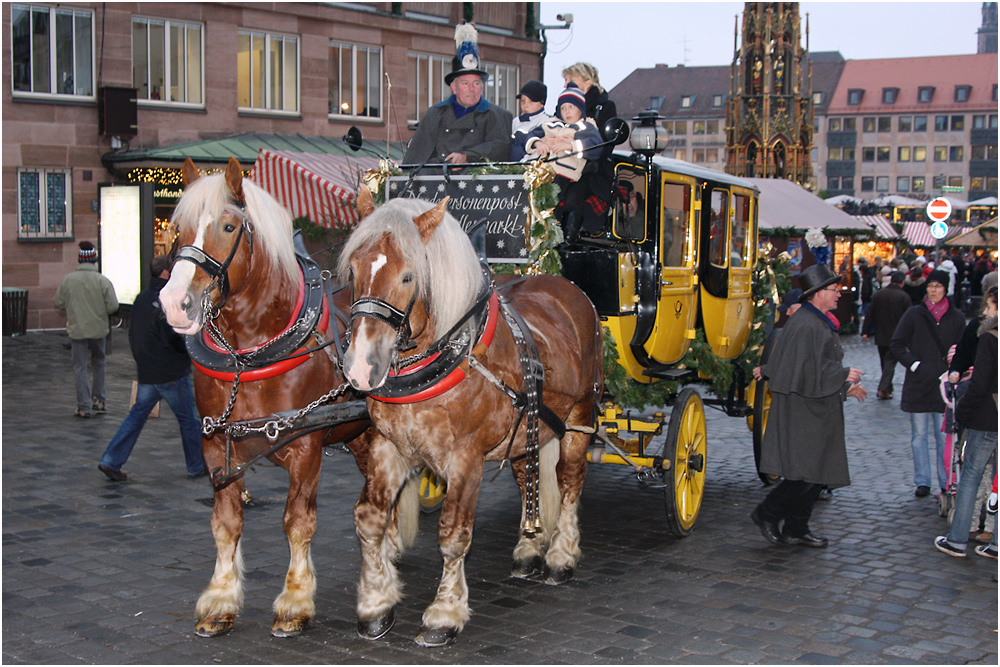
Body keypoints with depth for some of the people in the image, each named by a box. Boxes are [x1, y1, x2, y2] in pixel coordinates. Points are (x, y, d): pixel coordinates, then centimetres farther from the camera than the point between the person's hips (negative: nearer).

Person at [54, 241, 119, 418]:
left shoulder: (68, 280, -7)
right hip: (98, 329, 0)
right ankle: (98, 399, 22)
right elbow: (113, 306, -11)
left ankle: (84, 407, 2)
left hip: (77, 329, 0)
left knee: (80, 368, 5)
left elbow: (59, 304, 0)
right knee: (98, 363, 21)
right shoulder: (103, 281, -10)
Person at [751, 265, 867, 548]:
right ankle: (767, 514, 6)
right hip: (801, 413, -11)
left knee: (816, 476, 12)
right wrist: (844, 376, -14)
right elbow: (809, 371, -23)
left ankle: (796, 530, 19)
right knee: (807, 474, -9)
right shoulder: (804, 325, -19)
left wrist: (845, 386, 14)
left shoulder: (819, 322, 15)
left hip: (816, 413, 11)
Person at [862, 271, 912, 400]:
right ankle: (884, 389, -14)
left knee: (885, 362, 16)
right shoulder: (904, 297, -9)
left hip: (881, 336, 3)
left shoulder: (878, 295, 0)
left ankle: (887, 389, 24)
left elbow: (870, 314, 3)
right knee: (890, 362, -1)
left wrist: (866, 331, 7)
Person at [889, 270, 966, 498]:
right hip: (918, 385, 0)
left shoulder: (956, 317, 7)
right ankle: (922, 482, 10)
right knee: (919, 436, 4)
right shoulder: (914, 314, 4)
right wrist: (913, 363, -7)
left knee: (944, 436, -1)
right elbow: (896, 344, 4)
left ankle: (946, 483, 6)